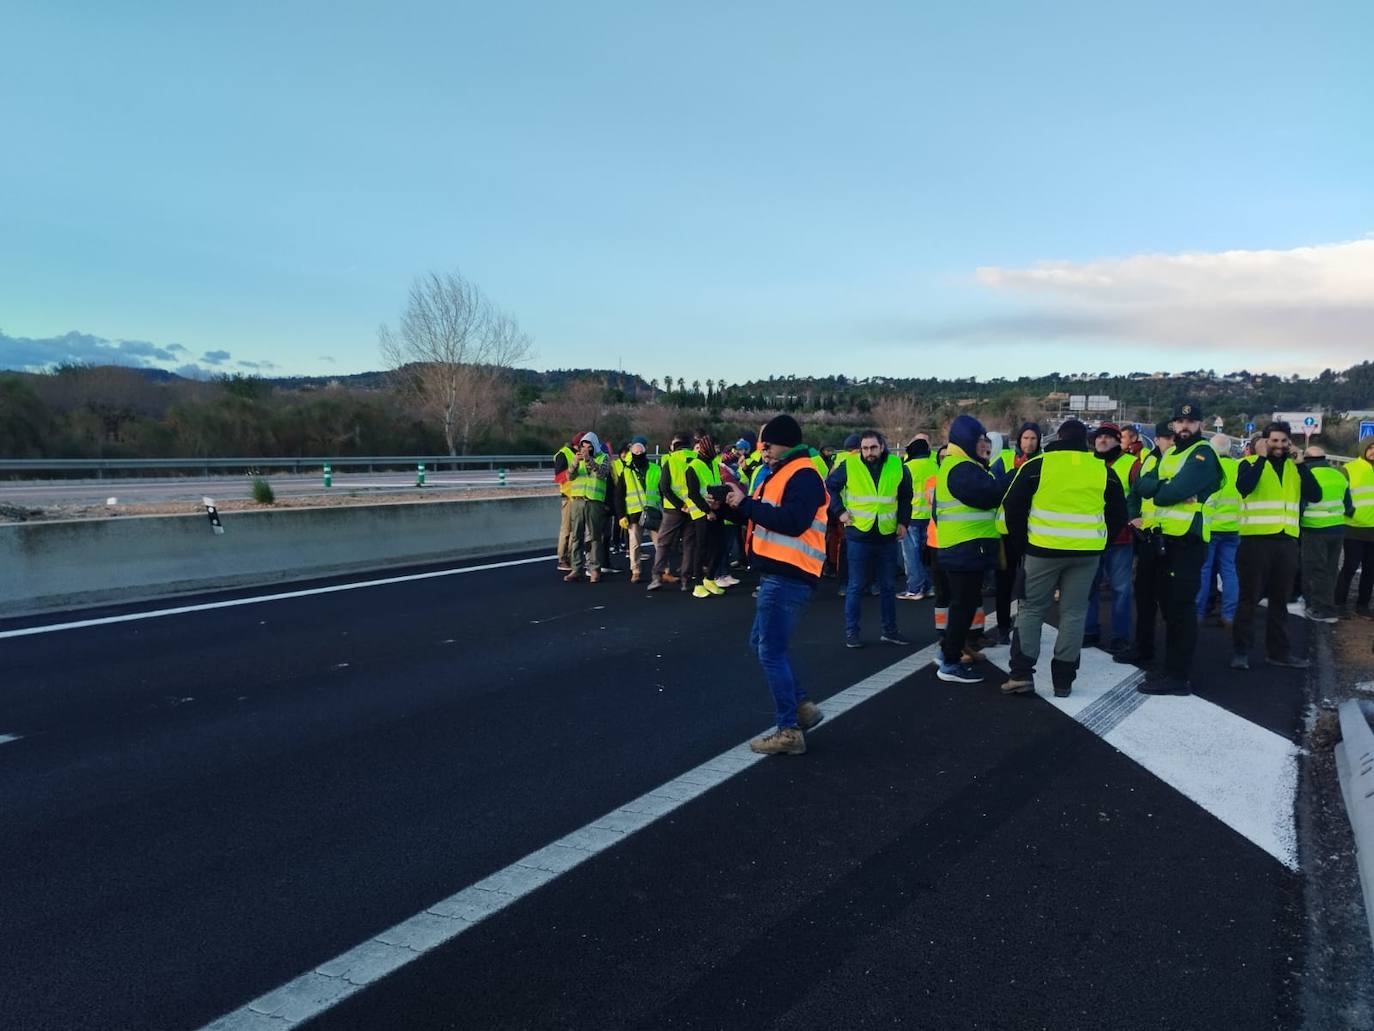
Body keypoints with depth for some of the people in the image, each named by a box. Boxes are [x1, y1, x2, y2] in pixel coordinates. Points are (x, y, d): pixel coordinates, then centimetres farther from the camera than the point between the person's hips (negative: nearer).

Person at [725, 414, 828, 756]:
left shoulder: (803, 475, -12)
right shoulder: (782, 473, 19)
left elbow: (792, 522, -26)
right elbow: (762, 516, 19)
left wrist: (745, 503, -19)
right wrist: (736, 502, 2)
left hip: (788, 578, -11)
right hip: (777, 575, 11)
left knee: (771, 651, -6)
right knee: (762, 643, 17)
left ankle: (789, 731, 2)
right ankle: (801, 706, 23)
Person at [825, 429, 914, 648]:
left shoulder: (897, 466, 0)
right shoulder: (849, 466, -8)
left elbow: (905, 496, 13)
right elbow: (829, 487, 5)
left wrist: (903, 522, 5)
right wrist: (839, 511, -4)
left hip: (888, 536, 3)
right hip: (859, 534, -3)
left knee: (888, 586, 12)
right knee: (856, 586, 3)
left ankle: (890, 630, 23)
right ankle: (851, 631, 13)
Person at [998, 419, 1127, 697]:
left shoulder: (1037, 466, -3)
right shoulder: (1104, 470, 6)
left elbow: (1012, 507, -2)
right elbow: (1118, 516, 12)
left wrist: (1021, 539, 11)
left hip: (1044, 550, -2)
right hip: (1087, 554, 2)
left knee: (1032, 609, 9)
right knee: (1073, 613, 9)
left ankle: (1022, 673, 3)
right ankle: (1063, 680, 12)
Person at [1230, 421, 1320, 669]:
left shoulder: (1294, 467, 12)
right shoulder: (1251, 464, 0)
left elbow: (1315, 495, -1)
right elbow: (1243, 487, -22)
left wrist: (1301, 464, -7)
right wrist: (1262, 458, -17)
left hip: (1287, 541, 5)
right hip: (1256, 540, -5)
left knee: (1280, 599, 12)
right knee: (1249, 597, -1)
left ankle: (1278, 651, 21)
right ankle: (1240, 651, 5)